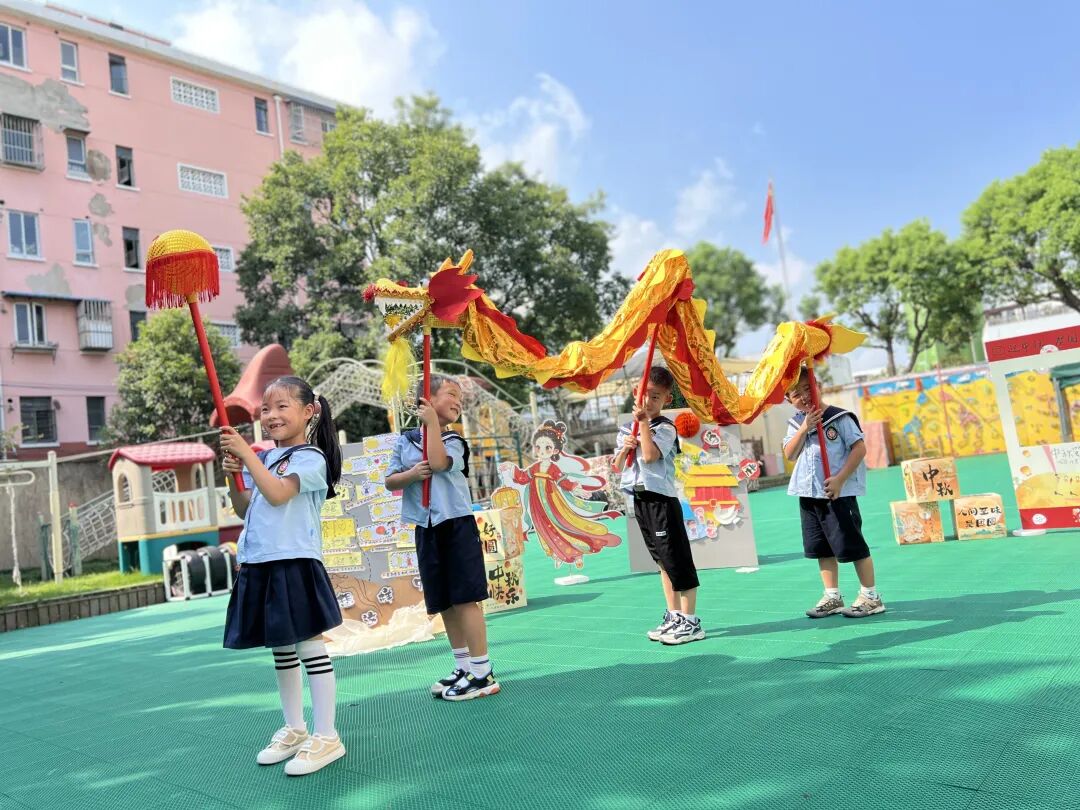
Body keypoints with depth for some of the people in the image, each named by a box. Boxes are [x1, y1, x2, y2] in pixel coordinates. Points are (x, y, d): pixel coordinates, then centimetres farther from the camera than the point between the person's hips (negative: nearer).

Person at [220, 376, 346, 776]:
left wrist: (245, 453, -18)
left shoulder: (310, 458, -8)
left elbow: (277, 493, -22)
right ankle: (294, 729, 29)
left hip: (295, 564, -8)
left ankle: (326, 736, 5)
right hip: (259, 564, 8)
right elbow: (244, 509, 16)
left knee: (309, 646, -4)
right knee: (280, 651, 16)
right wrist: (234, 476, 0)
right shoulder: (263, 459, 14)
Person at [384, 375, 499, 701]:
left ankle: (482, 673, -2)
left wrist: (432, 421, -14)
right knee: (444, 603, 11)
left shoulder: (454, 441, 0)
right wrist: (411, 474, -13)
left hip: (457, 525, -4)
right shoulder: (405, 440, 9)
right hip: (427, 529, 4)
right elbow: (390, 481, 7)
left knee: (465, 598, -7)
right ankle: (463, 667, 24)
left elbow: (438, 462, -20)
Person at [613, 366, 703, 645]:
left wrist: (643, 423, -18)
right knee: (662, 560, 15)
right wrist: (625, 448, -3)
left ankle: (690, 622, 4)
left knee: (677, 560, -4)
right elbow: (618, 467, 16)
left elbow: (650, 455, -25)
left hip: (662, 500, -8)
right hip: (640, 499, 8)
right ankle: (673, 616, 25)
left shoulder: (665, 428, -9)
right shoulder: (626, 428, 13)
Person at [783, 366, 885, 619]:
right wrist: (804, 429, -14)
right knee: (821, 548, 12)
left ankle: (871, 597, 11)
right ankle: (832, 597, 23)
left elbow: (860, 448, -11)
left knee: (851, 545, -1)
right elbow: (790, 454, 0)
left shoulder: (839, 417, -8)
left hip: (838, 493, -6)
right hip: (808, 493, 6)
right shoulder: (796, 423, 8)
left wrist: (839, 480, -17)